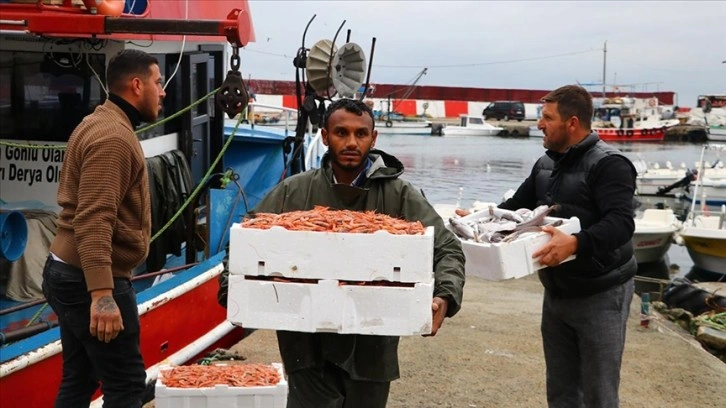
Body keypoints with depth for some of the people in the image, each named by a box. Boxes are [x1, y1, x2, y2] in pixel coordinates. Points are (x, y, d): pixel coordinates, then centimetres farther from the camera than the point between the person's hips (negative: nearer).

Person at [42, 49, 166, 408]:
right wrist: (102, 294, -33)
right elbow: (93, 222, -27)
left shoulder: (100, 124, 16)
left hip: (69, 273, 11)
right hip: (89, 281, -11)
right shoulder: (113, 138, -17)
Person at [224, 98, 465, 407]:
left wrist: (444, 298, -21)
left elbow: (447, 250, -2)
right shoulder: (293, 192, 2)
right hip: (308, 346, 0)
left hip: (371, 348, 1)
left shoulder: (400, 196, -1)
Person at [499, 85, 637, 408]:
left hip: (600, 295, -8)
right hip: (556, 293, 8)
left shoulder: (608, 164, -16)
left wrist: (575, 243, -43)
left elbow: (621, 223, -28)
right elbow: (516, 206, 18)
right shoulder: (545, 164, 10)